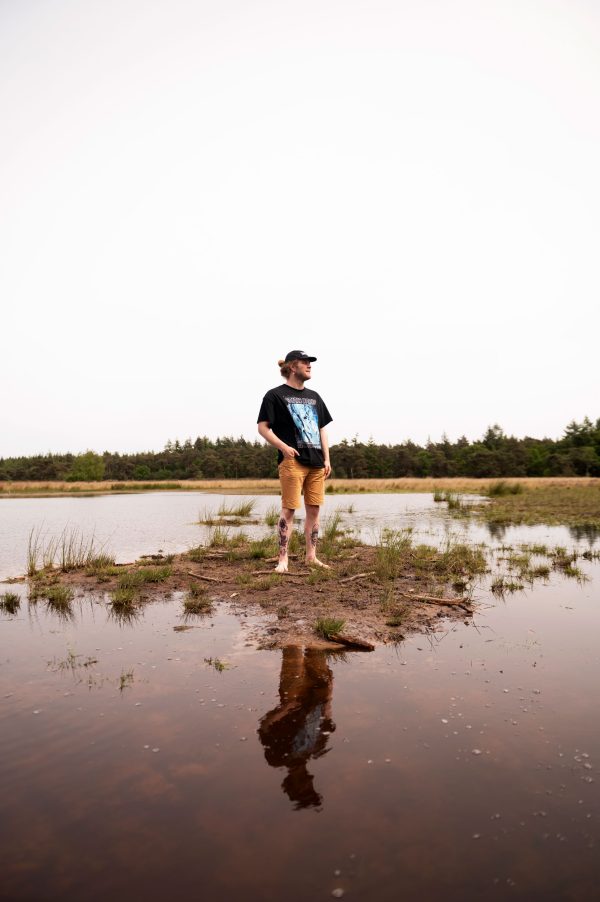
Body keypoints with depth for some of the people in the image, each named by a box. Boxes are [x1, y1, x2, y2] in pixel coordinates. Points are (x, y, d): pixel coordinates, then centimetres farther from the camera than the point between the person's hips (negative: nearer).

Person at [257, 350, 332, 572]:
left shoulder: (314, 397, 19)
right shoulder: (275, 395, 1)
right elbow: (263, 427, -4)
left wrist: (326, 459, 12)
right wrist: (283, 447, -18)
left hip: (316, 462, 6)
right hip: (292, 460, -6)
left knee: (314, 509, 7)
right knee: (289, 509, -6)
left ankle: (311, 556, 17)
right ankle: (283, 559, 2)